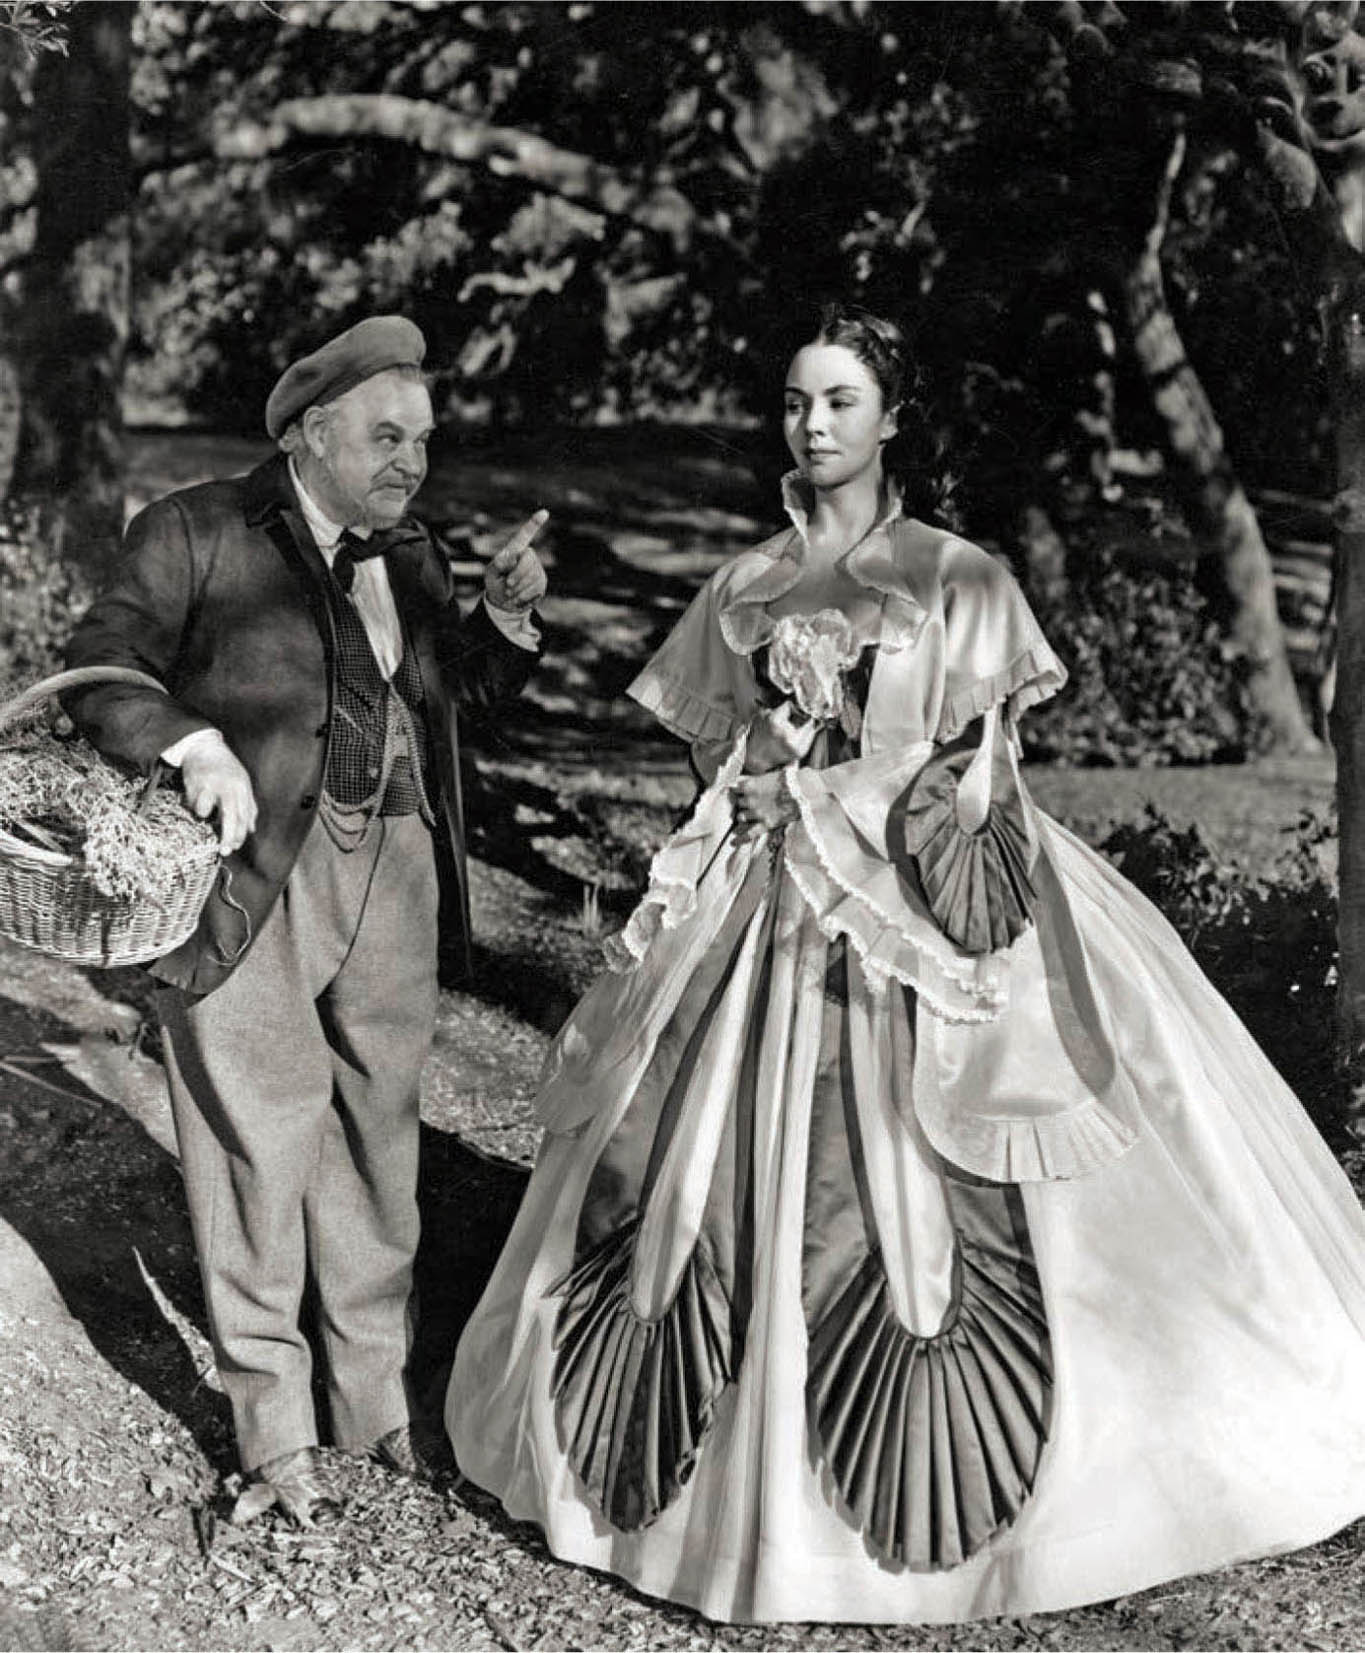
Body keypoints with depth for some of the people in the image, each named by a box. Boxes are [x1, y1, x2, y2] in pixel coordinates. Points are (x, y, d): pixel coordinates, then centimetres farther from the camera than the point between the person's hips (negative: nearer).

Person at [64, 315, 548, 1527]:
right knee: (262, 1144, 3)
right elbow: (98, 671, -7)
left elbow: (464, 689, 16)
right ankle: (274, 1425, 20)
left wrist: (504, 614, -4)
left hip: (392, 876, 5)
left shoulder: (411, 552, 12)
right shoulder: (197, 534, -5)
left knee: (380, 1134, 14)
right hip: (254, 878, -5)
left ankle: (378, 1392, 31)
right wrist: (195, 746, -25)